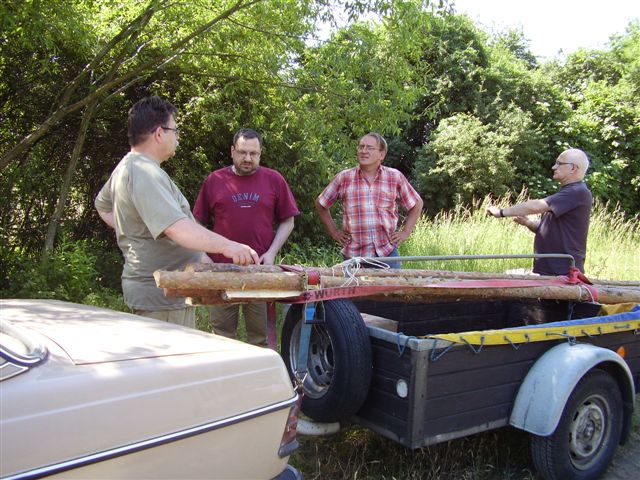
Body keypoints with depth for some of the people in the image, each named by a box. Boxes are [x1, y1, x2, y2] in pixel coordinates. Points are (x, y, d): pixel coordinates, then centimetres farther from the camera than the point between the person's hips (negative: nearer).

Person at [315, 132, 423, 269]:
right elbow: (320, 203, 14)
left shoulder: (395, 177, 5)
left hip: (387, 253, 0)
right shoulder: (343, 178, 4)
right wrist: (334, 232, 9)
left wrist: (405, 232, 9)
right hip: (353, 255, 0)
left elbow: (416, 204, 16)